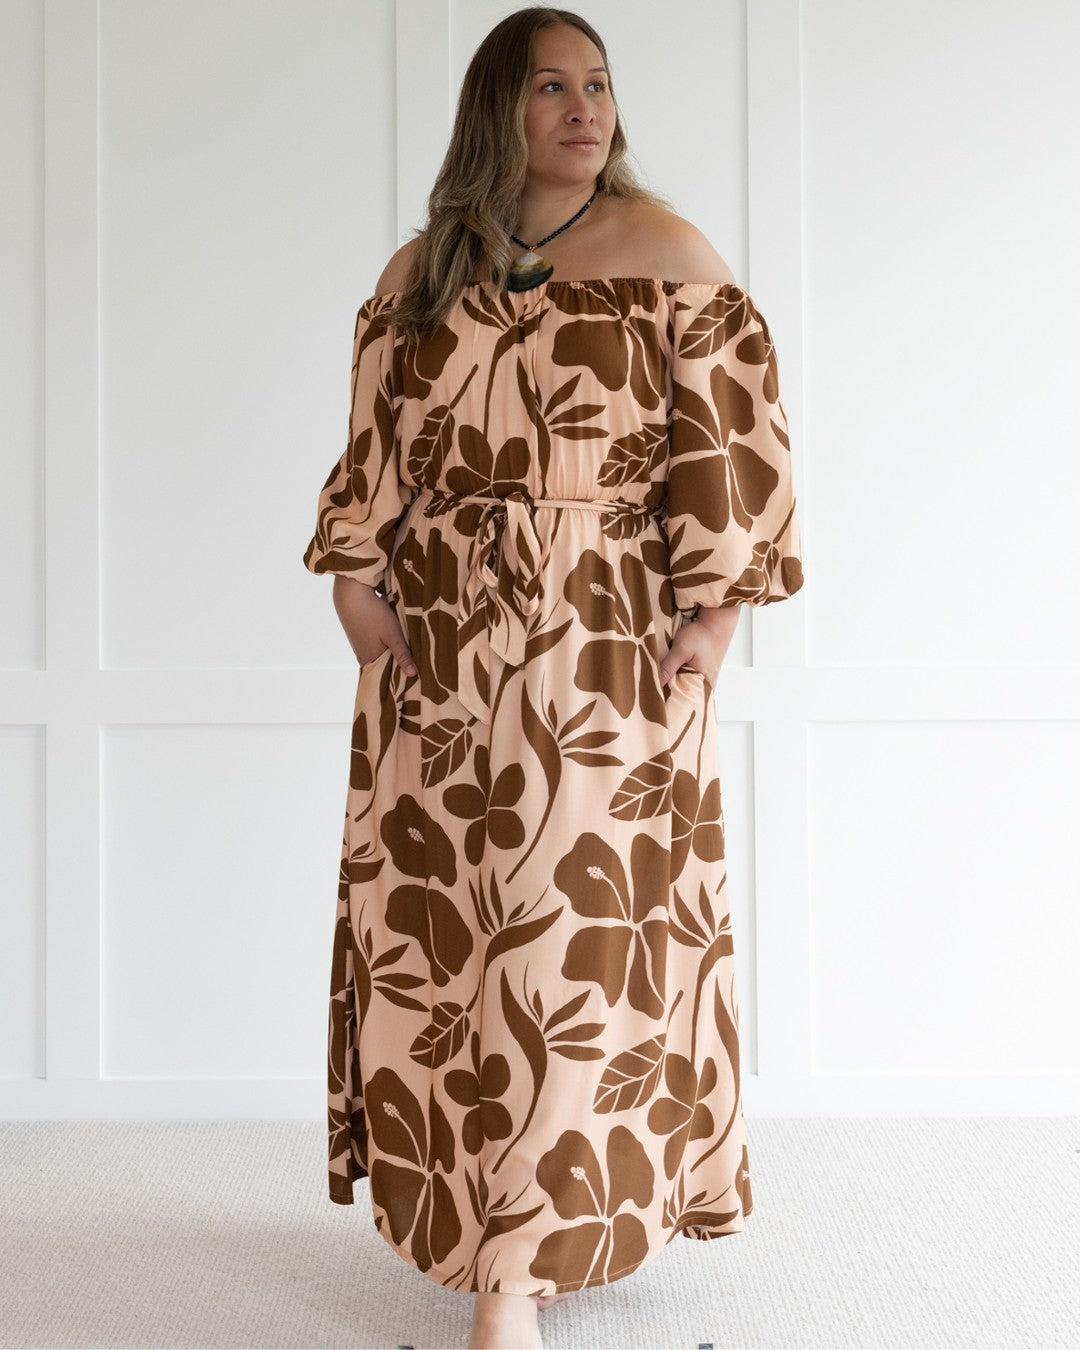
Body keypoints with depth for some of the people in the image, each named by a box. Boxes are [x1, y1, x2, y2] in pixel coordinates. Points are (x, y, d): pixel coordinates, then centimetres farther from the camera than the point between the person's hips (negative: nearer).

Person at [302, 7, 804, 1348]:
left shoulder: (664, 251, 2)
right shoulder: (419, 270, 12)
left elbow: (730, 434, -1)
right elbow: (373, 437, 14)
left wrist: (716, 600, -8)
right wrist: (354, 571, 3)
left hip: (608, 645, -3)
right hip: (439, 644, 4)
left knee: (575, 922, -6)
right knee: (433, 918, 5)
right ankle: (470, 1205, 22)